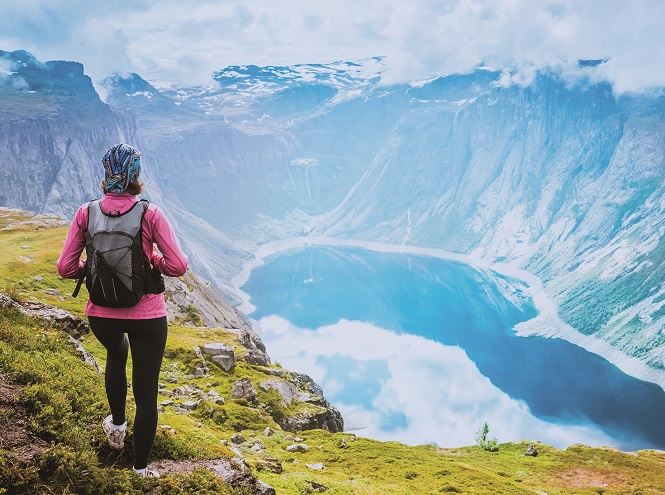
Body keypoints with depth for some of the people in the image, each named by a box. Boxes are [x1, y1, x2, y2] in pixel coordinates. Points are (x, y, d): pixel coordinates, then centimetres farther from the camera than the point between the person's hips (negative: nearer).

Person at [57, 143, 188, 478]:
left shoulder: (85, 214, -7)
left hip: (101, 315, 3)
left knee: (116, 355, 38)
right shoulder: (150, 214, -13)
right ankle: (141, 470, 24)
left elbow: (65, 267, -5)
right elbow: (178, 266, -14)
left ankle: (117, 426, 47)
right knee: (146, 396, 11)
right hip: (147, 315, -3)